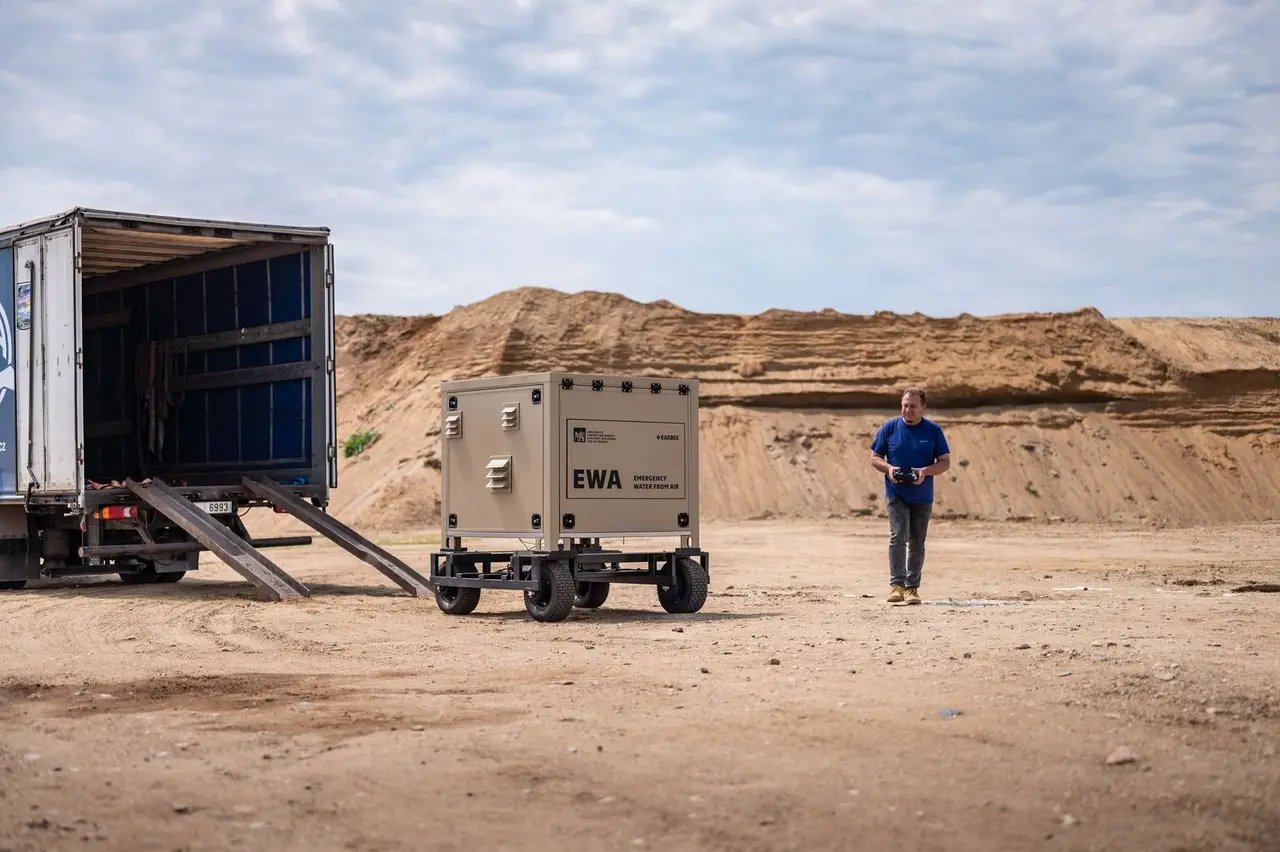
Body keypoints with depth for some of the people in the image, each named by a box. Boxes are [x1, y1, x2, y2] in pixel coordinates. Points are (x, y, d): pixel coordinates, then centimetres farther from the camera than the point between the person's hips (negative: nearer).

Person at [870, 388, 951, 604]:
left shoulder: (933, 430, 2)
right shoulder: (889, 428, 2)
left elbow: (945, 462, 2)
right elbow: (875, 458, 6)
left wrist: (925, 471, -16)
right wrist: (888, 468, -14)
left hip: (922, 496, 2)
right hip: (896, 494, -1)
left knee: (917, 543, 7)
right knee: (898, 536, -16)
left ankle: (912, 587, 16)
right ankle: (896, 584, -16)